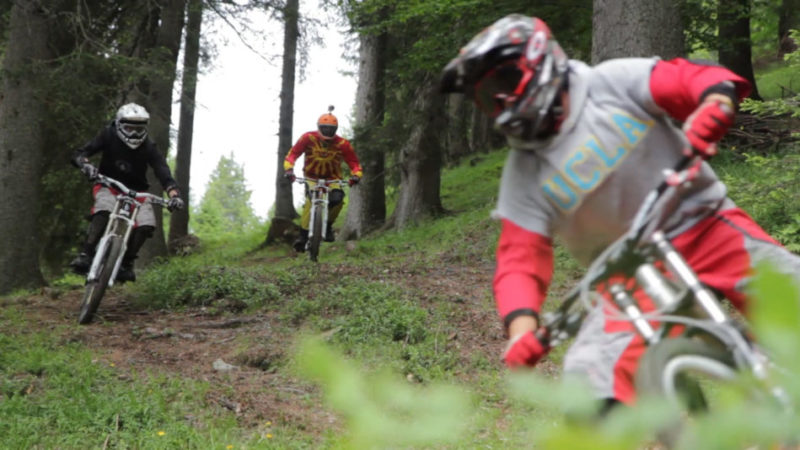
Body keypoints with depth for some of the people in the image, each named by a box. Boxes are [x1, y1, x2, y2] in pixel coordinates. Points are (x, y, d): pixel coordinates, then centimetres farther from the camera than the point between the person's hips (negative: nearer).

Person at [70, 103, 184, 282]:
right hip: (108, 186, -2)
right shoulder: (108, 136, -13)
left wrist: (174, 195, -36)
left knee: (146, 224, -23)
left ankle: (126, 263, -5)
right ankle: (85, 255, -35)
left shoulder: (148, 148, -12)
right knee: (104, 210, -36)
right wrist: (85, 165, -41)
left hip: (135, 191, 2)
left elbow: (163, 172, -18)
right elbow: (79, 154, -17)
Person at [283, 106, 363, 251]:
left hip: (332, 179, 1)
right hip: (311, 177, -1)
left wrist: (356, 175, -28)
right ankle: (303, 235, -24)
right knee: (310, 200, -29)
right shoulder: (308, 138, -14)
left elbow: (354, 162, -7)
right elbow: (292, 154, -11)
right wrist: (288, 169, -29)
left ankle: (328, 225, -5)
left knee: (337, 198, -30)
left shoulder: (342, 144, -12)